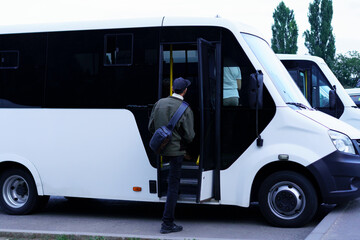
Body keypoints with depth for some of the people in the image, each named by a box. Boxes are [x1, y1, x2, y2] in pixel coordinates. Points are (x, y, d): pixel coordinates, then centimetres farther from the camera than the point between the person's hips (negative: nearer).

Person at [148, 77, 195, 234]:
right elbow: (189, 136, -13)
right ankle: (167, 223, 2)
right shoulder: (186, 110, -14)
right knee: (173, 186, 0)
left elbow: (151, 128, 8)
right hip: (176, 150, -5)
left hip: (161, 149, 5)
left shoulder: (159, 103, 2)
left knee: (172, 184, 23)